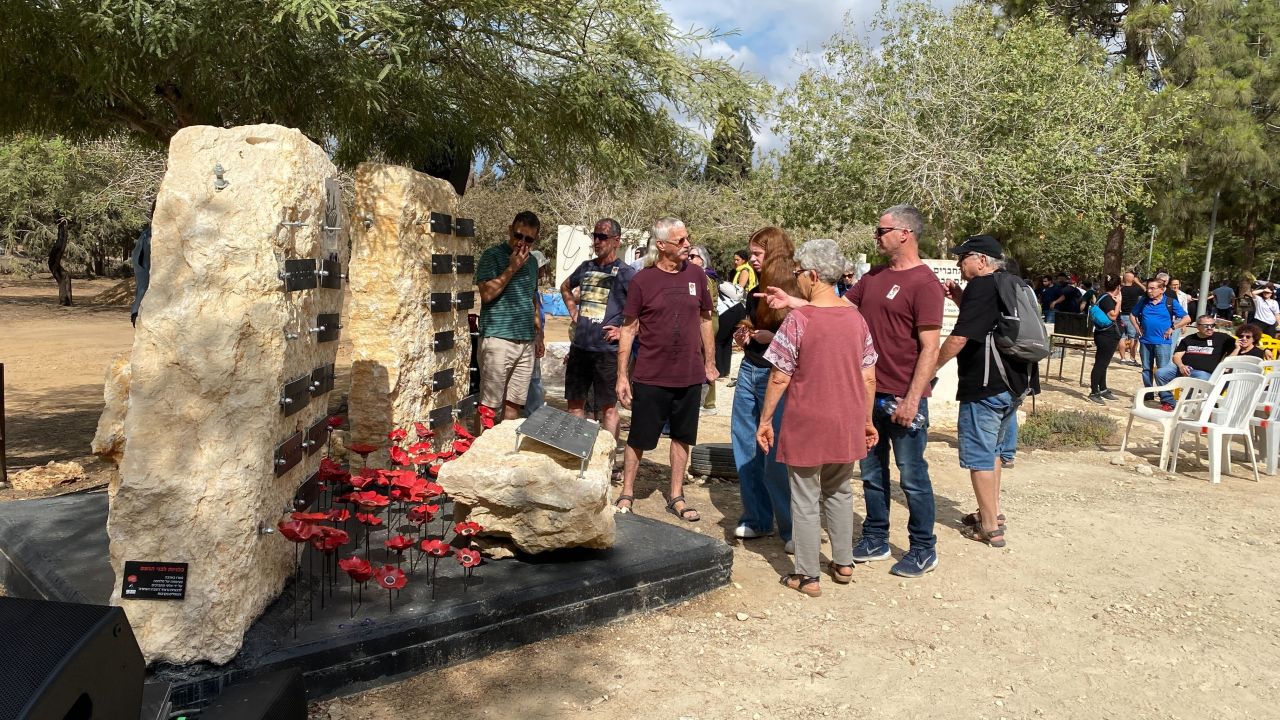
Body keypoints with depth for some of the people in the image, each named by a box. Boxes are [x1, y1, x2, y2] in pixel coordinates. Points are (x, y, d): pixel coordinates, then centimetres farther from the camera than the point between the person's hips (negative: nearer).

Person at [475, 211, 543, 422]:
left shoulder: (532, 262, 17)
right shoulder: (493, 256, -3)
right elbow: (487, 294, -13)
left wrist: (539, 334, 22)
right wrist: (512, 268, -12)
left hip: (526, 343, 6)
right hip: (498, 340, -6)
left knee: (514, 403, 7)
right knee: (490, 406, -5)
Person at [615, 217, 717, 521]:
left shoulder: (696, 275, 2)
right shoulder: (642, 280, -7)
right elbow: (628, 329, -3)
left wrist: (710, 362, 11)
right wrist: (622, 375, -6)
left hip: (690, 376, 3)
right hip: (650, 378, -3)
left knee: (682, 437, 13)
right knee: (639, 439, 6)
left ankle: (676, 497, 26)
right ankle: (626, 493, 24)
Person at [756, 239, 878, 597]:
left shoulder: (798, 320, -15)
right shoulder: (856, 317, 0)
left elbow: (779, 378, -13)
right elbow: (869, 378, 4)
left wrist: (765, 419, -3)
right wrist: (867, 420, 15)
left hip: (806, 425, -5)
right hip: (847, 424, 5)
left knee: (805, 500, 7)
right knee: (839, 492, 22)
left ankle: (808, 576, 14)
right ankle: (843, 563, 30)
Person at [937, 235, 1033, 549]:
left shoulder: (981, 287, -15)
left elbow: (959, 338, -21)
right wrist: (960, 298, 15)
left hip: (985, 386, -10)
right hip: (1014, 383, 10)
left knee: (978, 456, 0)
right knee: (991, 451, 22)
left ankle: (990, 528, 5)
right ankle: (993, 512, 32)